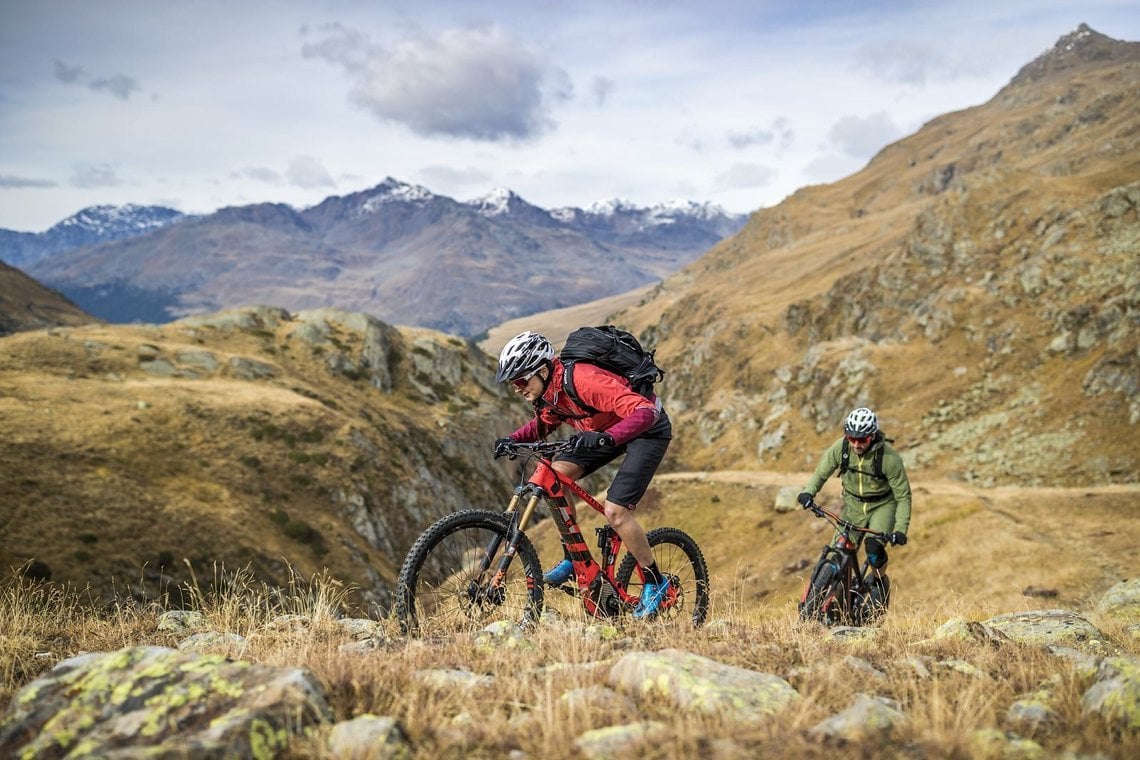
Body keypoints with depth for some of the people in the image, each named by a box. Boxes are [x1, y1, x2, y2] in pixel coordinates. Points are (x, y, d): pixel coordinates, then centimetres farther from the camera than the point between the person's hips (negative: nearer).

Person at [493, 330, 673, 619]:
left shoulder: (583, 380, -35)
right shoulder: (547, 389, -10)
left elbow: (645, 411, -40)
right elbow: (544, 424, 12)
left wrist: (606, 437, -55)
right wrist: (512, 440, -8)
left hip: (648, 429, -8)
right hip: (606, 430, 8)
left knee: (615, 511, -16)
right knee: (557, 473, -11)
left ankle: (655, 583, 4)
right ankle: (574, 558, 2)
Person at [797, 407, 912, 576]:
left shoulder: (889, 458, -26)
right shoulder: (840, 447, -19)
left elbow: (903, 496, -18)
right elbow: (821, 473, -5)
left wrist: (901, 529, -26)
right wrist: (808, 492, -24)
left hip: (882, 506, -3)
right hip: (853, 505, 3)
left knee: (874, 551, -24)